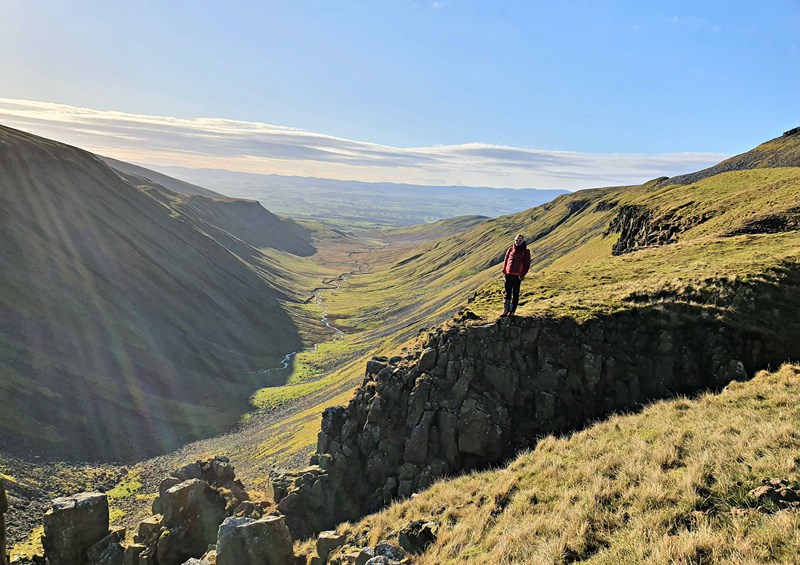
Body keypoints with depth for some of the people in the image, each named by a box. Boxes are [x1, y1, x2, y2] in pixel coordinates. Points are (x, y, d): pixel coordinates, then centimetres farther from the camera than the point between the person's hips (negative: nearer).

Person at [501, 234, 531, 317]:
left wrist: (522, 274, -9)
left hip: (517, 276, -3)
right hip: (508, 275, 3)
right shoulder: (510, 249, 8)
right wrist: (504, 271, 4)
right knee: (507, 293, 8)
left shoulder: (526, 252, 0)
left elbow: (527, 264, -2)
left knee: (515, 293, 4)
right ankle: (505, 310, 12)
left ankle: (512, 311, 9)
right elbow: (505, 260, 12)